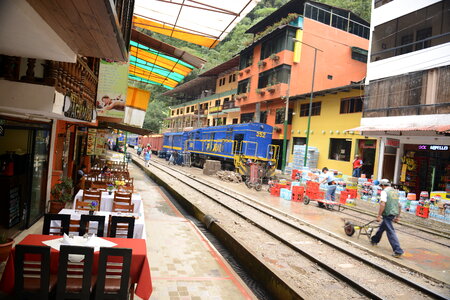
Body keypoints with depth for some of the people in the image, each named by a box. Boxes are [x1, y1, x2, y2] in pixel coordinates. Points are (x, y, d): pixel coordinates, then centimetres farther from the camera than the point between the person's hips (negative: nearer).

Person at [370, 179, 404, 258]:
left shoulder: (384, 191, -10)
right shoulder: (395, 191, 16)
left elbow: (382, 204, -20)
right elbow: (399, 206, 19)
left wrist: (379, 216, -18)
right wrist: (397, 217, 25)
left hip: (387, 214, -9)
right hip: (394, 213, 9)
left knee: (391, 232, -7)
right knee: (382, 227, 24)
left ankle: (398, 251, -10)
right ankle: (375, 240, 41)